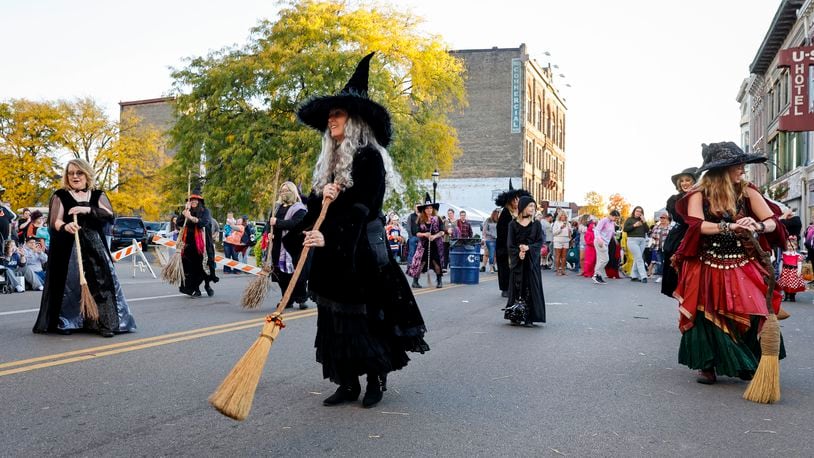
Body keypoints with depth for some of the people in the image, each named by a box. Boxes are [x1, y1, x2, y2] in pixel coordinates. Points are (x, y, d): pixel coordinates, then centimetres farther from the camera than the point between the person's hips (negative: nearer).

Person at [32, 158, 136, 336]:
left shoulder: (98, 195, 11)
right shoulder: (60, 196, 5)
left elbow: (110, 215, -4)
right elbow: (55, 222, -6)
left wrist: (87, 210, -18)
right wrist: (66, 227, -28)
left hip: (95, 247, 2)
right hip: (68, 248, -2)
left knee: (100, 282, -6)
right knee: (70, 284, -4)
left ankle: (105, 323, -6)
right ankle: (65, 322, 6)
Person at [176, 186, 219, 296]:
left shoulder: (205, 211, 0)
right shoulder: (188, 211, 11)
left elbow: (203, 222, -18)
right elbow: (179, 223, 1)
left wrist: (191, 218, -31)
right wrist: (184, 212, -10)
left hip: (201, 243, -3)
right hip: (189, 244, 3)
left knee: (203, 264, 0)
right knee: (191, 266, -3)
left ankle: (207, 285, 20)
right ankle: (196, 289, 5)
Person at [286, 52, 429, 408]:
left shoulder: (369, 157, -9)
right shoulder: (329, 160, 14)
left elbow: (363, 206, -18)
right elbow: (315, 205, 12)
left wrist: (330, 237, -27)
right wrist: (321, 195, -11)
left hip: (362, 251, -7)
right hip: (332, 253, 7)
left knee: (366, 316, -2)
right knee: (335, 317, 6)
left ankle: (377, 379, 14)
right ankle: (347, 383, 14)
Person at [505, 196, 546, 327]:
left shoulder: (536, 224, 6)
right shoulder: (513, 224, 3)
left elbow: (540, 242, 0)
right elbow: (510, 243, 0)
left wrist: (528, 247, -17)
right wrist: (518, 253, -16)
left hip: (532, 260, 0)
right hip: (517, 260, 0)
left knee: (531, 287, -3)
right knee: (516, 287, 1)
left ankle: (529, 318, -1)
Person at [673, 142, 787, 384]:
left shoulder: (747, 192, 0)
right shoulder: (700, 194, -7)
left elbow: (773, 222, -5)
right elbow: (696, 225, -22)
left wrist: (758, 226, -28)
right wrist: (730, 227, -34)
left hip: (743, 269, 2)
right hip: (708, 269, -2)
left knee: (752, 314, -11)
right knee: (707, 316, -6)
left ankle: (746, 365, 9)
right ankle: (708, 367, 11)